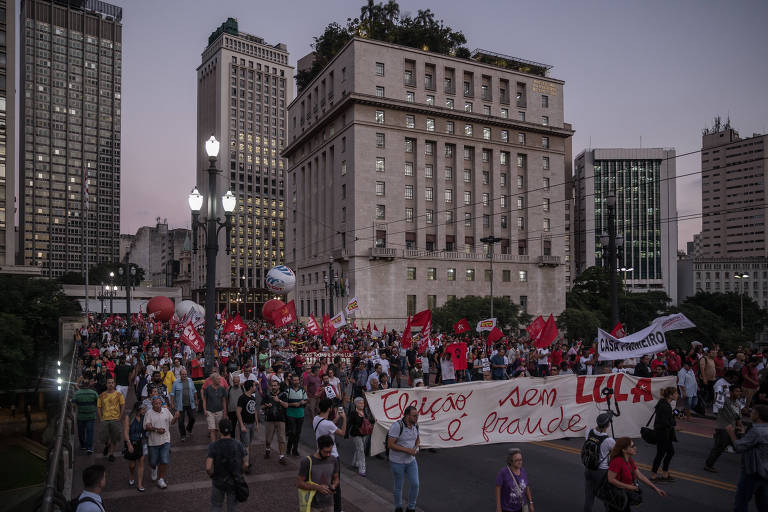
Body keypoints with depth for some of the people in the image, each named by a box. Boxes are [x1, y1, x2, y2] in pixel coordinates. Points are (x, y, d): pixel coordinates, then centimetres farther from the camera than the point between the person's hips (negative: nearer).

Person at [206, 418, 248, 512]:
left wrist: (212, 475, -3)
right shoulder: (238, 445, -15)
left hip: (218, 481, -1)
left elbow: (208, 468, -24)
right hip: (234, 482, 1)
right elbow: (245, 464, -10)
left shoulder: (213, 446, -19)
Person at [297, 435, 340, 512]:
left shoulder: (333, 460, -2)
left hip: (328, 504, 4)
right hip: (313, 505, -4)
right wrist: (317, 487, -23)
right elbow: (299, 483, -12)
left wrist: (334, 485, -12)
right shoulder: (307, 462, -16)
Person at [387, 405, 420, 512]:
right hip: (397, 462, -5)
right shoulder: (397, 426, -25)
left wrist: (416, 448, -8)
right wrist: (407, 450, -27)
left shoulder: (415, 425, -4)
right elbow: (390, 444, -26)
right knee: (398, 487, 11)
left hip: (411, 461, 5)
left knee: (415, 484, 0)